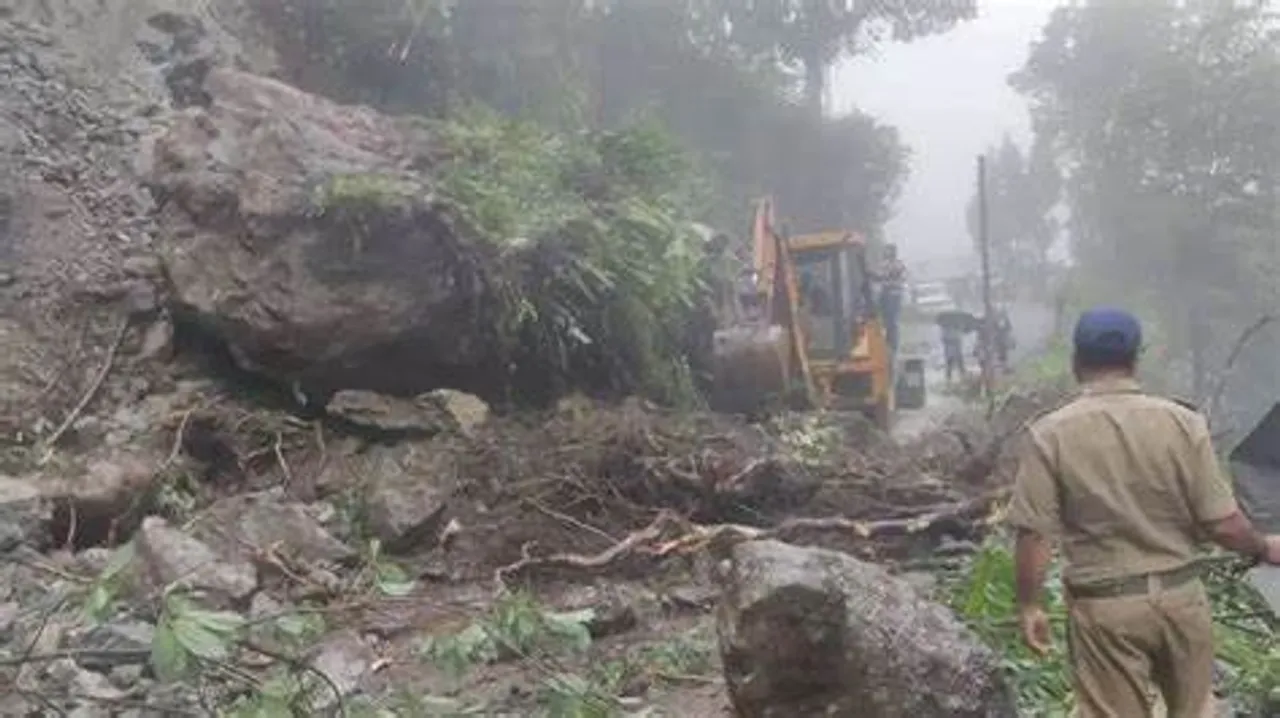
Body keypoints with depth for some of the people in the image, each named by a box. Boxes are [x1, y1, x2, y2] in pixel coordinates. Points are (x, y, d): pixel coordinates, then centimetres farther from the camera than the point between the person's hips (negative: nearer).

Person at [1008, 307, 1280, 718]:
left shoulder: (1049, 434, -12)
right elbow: (1221, 524, -7)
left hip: (1104, 606, -2)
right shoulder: (1183, 422, -7)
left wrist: (1029, 606, 0)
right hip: (1181, 595, 2)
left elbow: (1034, 534, -13)